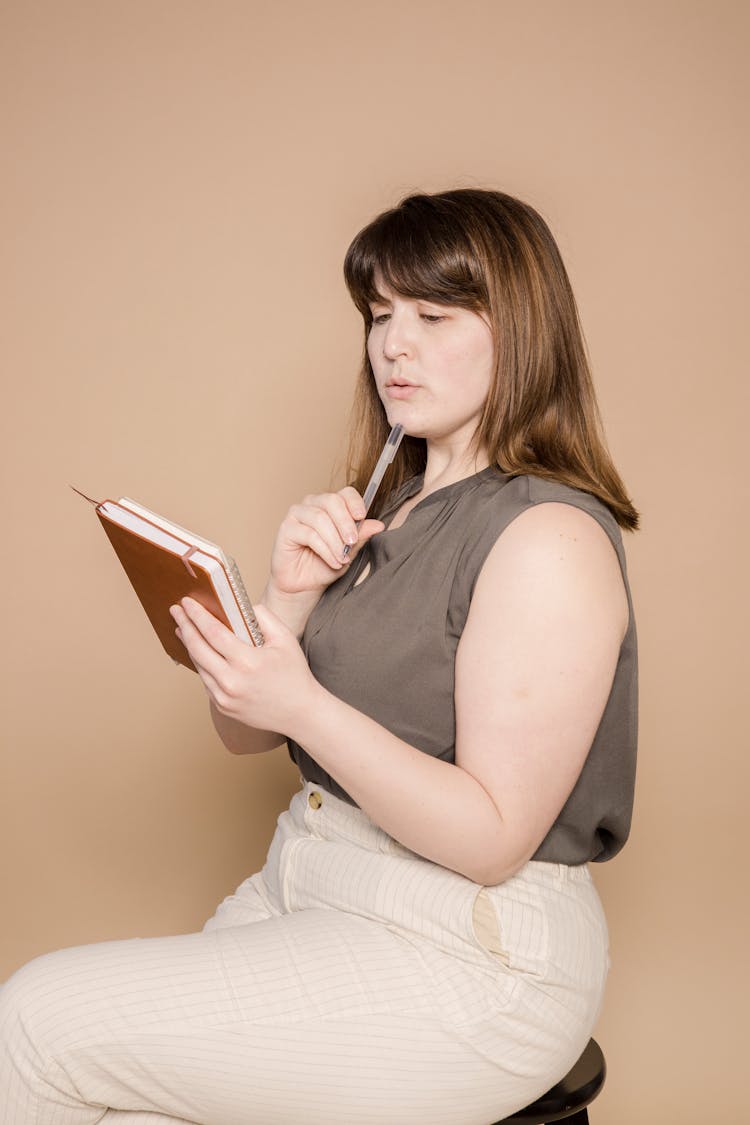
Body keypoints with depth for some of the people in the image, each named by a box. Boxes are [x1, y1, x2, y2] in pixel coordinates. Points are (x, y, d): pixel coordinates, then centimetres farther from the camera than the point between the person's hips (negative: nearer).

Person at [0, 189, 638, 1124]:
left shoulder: (551, 537, -16)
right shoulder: (383, 509, 10)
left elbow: (493, 839, -19)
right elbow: (244, 733, 7)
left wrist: (304, 706, -28)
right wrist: (291, 597, -11)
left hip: (471, 954, -7)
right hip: (305, 889, 7)